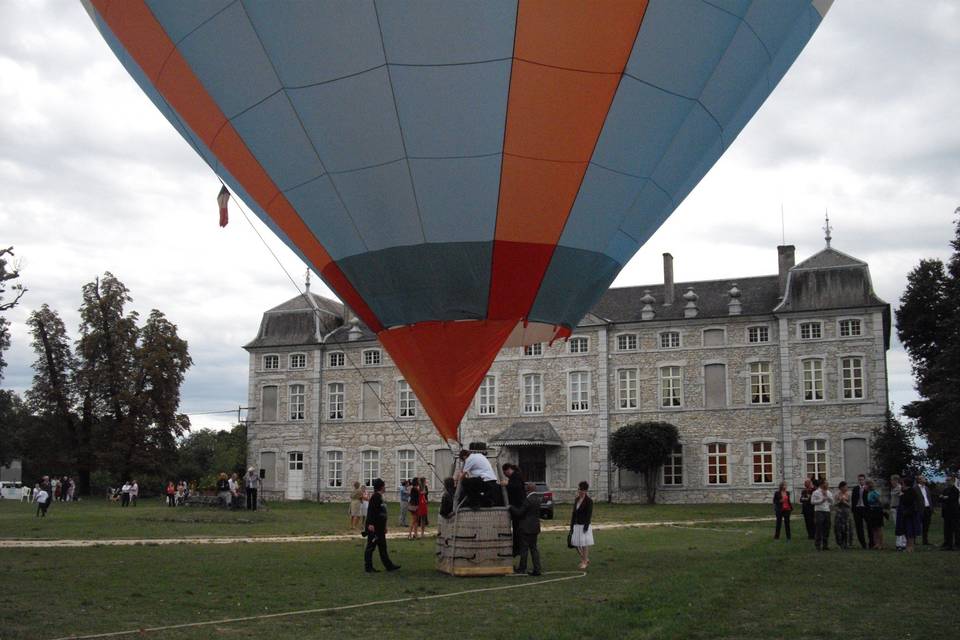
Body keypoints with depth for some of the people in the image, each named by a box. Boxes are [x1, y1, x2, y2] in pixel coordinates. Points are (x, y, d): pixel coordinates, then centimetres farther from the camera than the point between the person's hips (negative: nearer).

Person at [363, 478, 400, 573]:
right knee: (371, 546, -2)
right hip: (374, 528, -10)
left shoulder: (380, 497, 15)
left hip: (380, 528, 10)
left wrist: (384, 526, 26)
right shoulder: (375, 497, -15)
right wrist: (370, 524, -28)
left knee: (382, 547, 13)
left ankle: (389, 565, 17)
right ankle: (368, 567, 4)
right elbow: (370, 510, -22)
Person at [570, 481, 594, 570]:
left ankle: (585, 562, 14)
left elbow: (589, 515, -14)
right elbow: (573, 513, 12)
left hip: (584, 525, -7)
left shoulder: (589, 500, -11)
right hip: (576, 525, 7)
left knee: (584, 544, 1)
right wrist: (571, 526, 10)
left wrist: (586, 527, -18)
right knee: (576, 544, 9)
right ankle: (586, 559, 26)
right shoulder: (577, 499, 9)